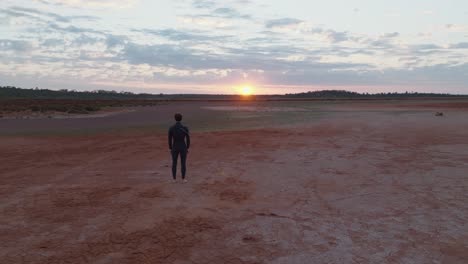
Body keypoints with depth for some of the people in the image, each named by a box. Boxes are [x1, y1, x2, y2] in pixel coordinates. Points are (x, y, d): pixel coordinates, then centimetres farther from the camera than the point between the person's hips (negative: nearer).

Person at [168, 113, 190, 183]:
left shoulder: (171, 128, -12)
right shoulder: (185, 128, -12)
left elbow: (169, 139, -5)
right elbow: (188, 139, -6)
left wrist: (170, 148, 7)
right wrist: (187, 148, 7)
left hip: (175, 148, 1)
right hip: (183, 148, -1)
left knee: (174, 163, 15)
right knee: (183, 163, 11)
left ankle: (174, 179, 21)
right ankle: (183, 179, 17)